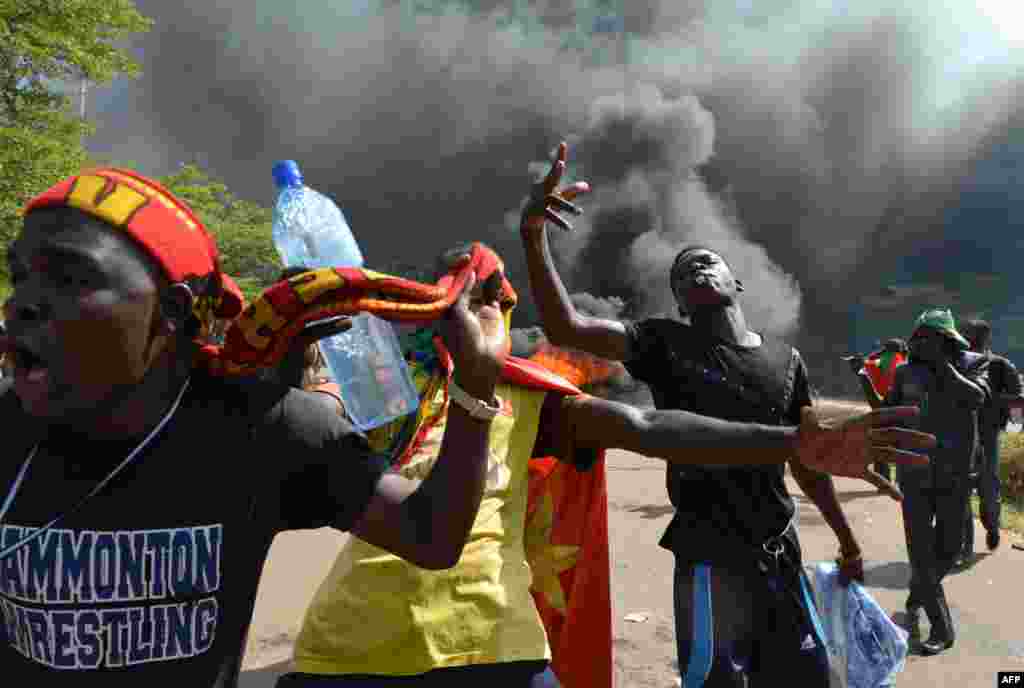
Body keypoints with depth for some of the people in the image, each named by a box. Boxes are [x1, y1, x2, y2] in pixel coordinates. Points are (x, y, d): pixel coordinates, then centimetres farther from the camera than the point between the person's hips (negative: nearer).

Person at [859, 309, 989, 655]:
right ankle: (942, 629, 10)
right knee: (921, 551, -3)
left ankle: (916, 598, 40)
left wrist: (942, 364, -26)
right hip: (915, 475, 0)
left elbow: (978, 397, -26)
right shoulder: (908, 372, -4)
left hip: (954, 476, 0)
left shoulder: (973, 364, -6)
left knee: (948, 549, 12)